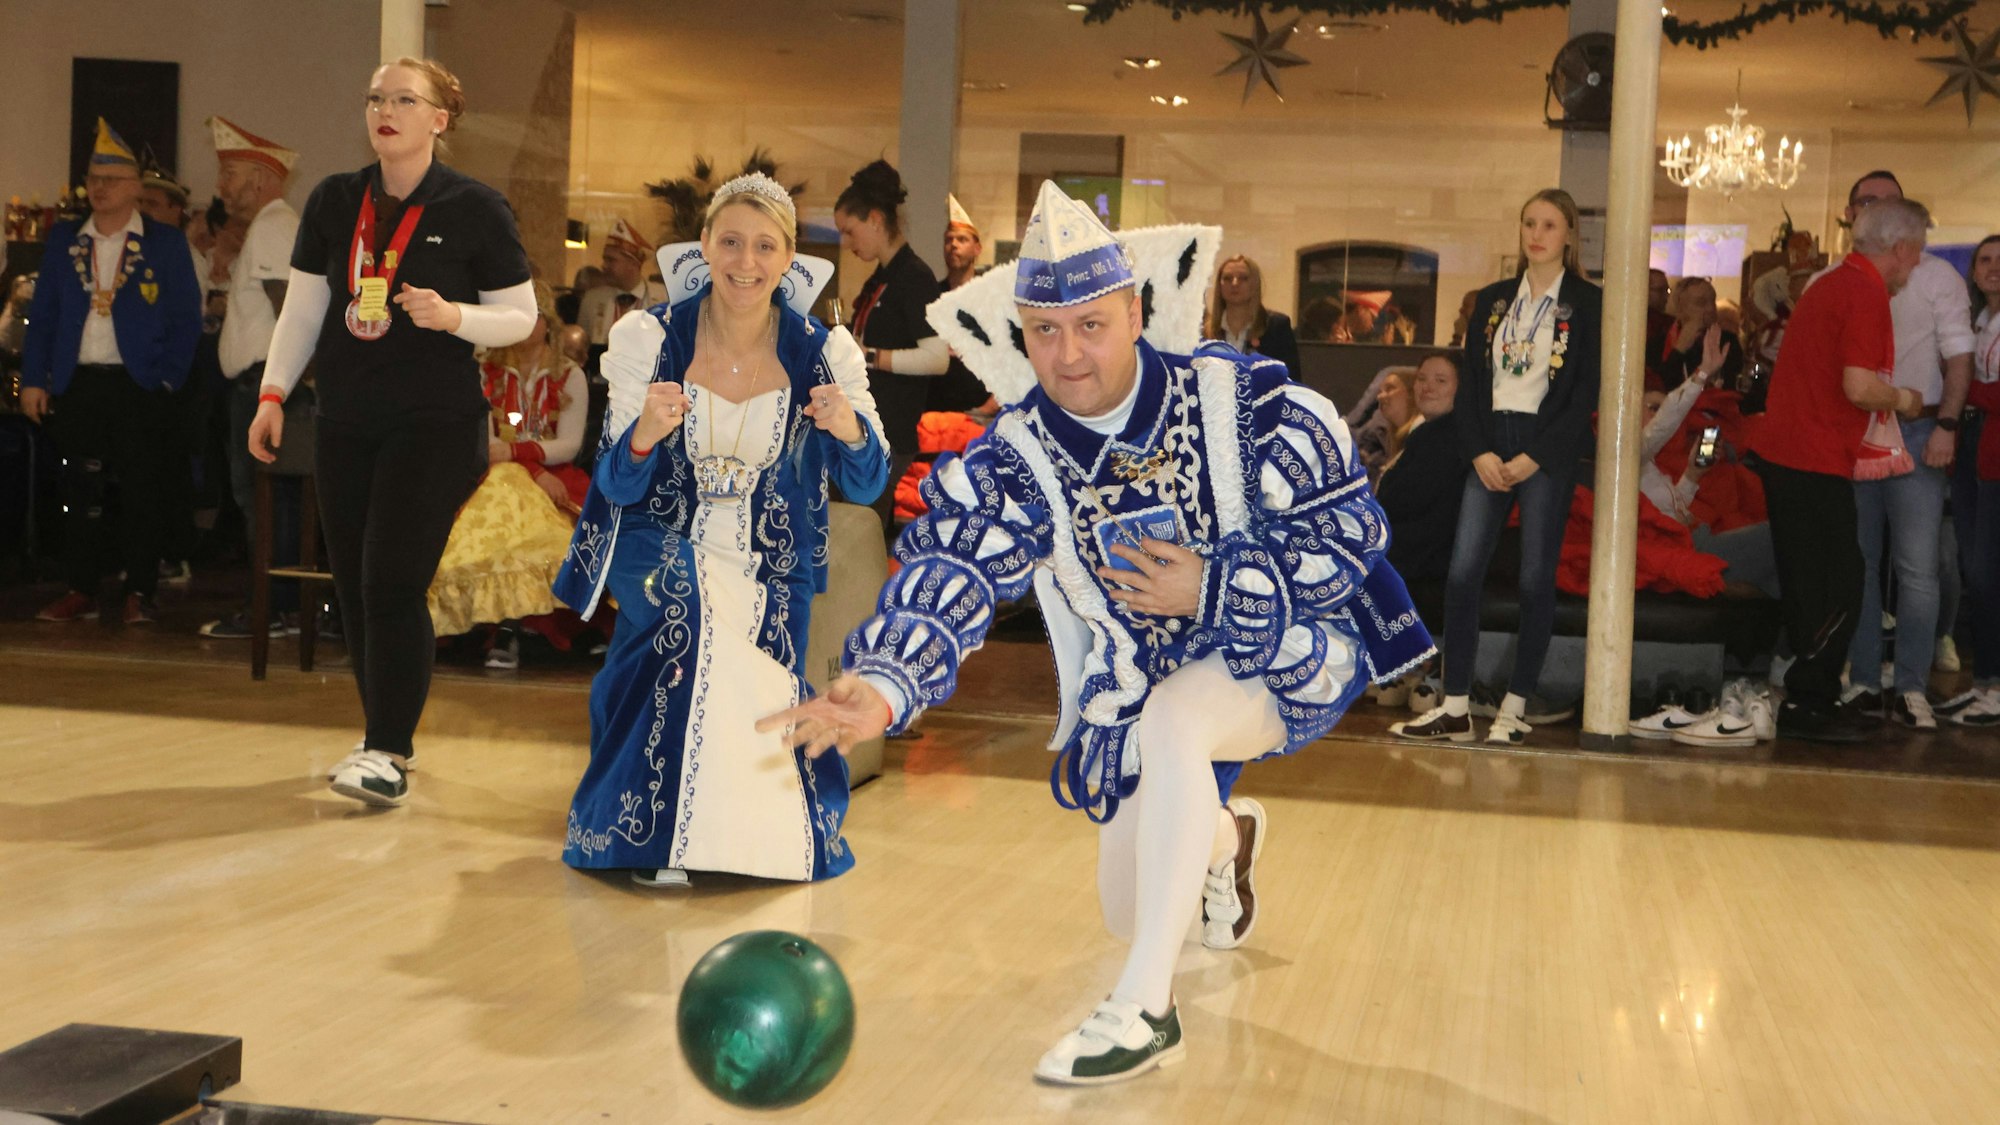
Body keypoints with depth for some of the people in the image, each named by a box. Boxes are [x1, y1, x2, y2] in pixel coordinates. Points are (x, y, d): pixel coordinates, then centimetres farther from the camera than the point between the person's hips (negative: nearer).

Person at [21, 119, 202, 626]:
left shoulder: (166, 244, 2)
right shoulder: (63, 240, 11)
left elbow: (186, 320, 1)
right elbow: (42, 313, 11)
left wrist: (166, 379, -8)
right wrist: (33, 379, 3)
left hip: (139, 386, -3)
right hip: (77, 385, 3)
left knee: (142, 492, -1)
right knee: (82, 492, 6)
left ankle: (140, 594, 7)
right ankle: (81, 590, 14)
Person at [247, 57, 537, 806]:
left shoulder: (474, 208, -4)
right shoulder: (334, 201, 8)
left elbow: (520, 317, -1)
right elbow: (303, 308, 11)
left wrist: (453, 316, -19)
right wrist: (274, 392, 3)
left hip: (437, 422, -5)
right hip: (346, 421, 5)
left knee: (393, 582, -12)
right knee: (353, 584, 7)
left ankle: (389, 757, -6)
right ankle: (382, 737, 20)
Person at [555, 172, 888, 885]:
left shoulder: (821, 351, -8)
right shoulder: (652, 338, -10)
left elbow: (867, 487, -5)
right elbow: (618, 487, -12)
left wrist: (851, 431, -28)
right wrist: (644, 434, -35)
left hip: (768, 564, 1)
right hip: (665, 544, -1)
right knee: (691, 607, -33)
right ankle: (652, 830, -15)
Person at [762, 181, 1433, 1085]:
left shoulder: (1246, 403, -21)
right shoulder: (1014, 461, -15)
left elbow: (1349, 530, -18)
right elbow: (948, 580, -29)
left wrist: (1210, 589, -26)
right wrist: (880, 689, -49)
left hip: (1285, 647, -4)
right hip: (1140, 680, 5)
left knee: (1174, 718, -38)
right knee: (1130, 911, 12)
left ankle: (1145, 1008, -28)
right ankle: (1224, 836, 51)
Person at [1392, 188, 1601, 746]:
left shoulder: (1587, 303, 0)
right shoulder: (1493, 300, 13)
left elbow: (1586, 394, -6)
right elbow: (1470, 382, 9)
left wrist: (1532, 459, -13)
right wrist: (1480, 452, -5)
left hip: (1547, 452, -4)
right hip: (1490, 448, 4)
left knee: (1536, 579, -1)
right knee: (1462, 571, -4)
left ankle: (1515, 709, 7)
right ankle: (1455, 706, 1)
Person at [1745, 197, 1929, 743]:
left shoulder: (1827, 284, 17)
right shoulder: (1867, 293, -13)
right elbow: (1858, 386, -22)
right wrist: (1903, 399, -2)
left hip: (1781, 452, 10)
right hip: (1818, 462, -10)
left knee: (1809, 589, 15)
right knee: (1839, 592, -3)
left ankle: (1810, 698, 21)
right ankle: (1806, 704, 0)